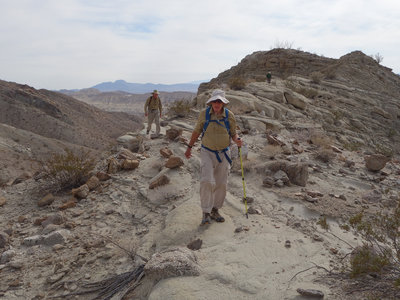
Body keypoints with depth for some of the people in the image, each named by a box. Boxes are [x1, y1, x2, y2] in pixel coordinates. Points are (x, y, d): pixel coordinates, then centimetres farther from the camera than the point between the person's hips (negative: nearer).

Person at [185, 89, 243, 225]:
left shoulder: (229, 115, -5)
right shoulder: (204, 114, -7)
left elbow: (233, 133, 4)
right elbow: (197, 131, 6)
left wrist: (237, 140, -18)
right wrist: (189, 147, 11)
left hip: (223, 153, 2)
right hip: (207, 152, -2)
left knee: (221, 184, 7)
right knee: (207, 182, -16)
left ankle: (215, 210, 25)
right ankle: (206, 213, -3)